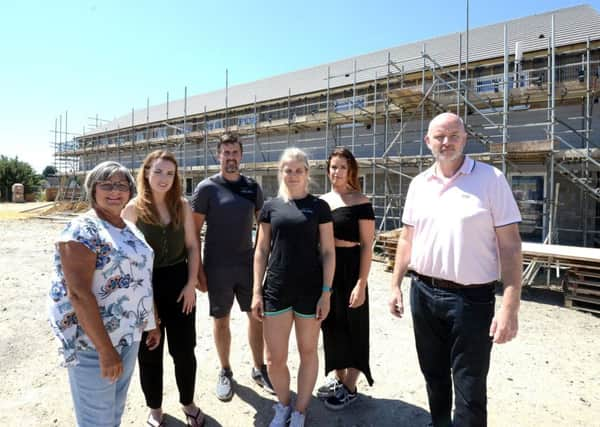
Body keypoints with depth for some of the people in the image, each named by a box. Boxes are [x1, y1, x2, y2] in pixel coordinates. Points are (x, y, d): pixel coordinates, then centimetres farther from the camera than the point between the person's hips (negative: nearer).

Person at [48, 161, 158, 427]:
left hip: (128, 336, 8)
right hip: (92, 342, -7)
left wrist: (152, 322, 15)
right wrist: (105, 349, -24)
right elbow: (78, 293, -24)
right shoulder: (82, 231, -18)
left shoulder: (130, 229, 7)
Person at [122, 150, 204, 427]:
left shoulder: (182, 206, -1)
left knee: (184, 349, 12)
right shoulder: (133, 208, -6)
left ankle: (188, 402, 36)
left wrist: (191, 284, -4)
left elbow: (192, 246, 2)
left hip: (179, 282, 2)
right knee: (149, 352, 14)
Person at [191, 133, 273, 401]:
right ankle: (225, 372, 31)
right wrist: (198, 270, -9)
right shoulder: (207, 188, -6)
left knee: (257, 316, 9)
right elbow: (194, 232, -5)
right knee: (221, 319, 10)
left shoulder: (252, 187, 4)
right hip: (217, 267, -3)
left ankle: (259, 368, 29)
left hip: (248, 263, 3)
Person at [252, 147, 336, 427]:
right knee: (274, 358, 8)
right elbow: (261, 251, 6)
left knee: (308, 351, 13)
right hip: (276, 289, 2)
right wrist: (257, 292, 2)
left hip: (310, 289, -1)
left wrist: (326, 292, -7)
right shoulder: (271, 206, 4)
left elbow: (328, 252, -2)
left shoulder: (318, 207, -1)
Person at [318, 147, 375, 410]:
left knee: (351, 327, 8)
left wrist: (361, 283, -16)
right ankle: (339, 379, 37)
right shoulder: (321, 201, 7)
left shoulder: (360, 202, -10)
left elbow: (367, 245, -12)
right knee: (332, 326, 17)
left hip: (348, 268, -6)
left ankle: (350, 388, 27)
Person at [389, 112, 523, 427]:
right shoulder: (419, 184, 5)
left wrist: (510, 307, -15)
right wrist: (396, 285, 8)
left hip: (471, 298, -4)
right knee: (433, 375, 22)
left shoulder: (491, 179, -7)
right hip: (423, 293, 5)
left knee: (469, 388, 6)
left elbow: (510, 245, -10)